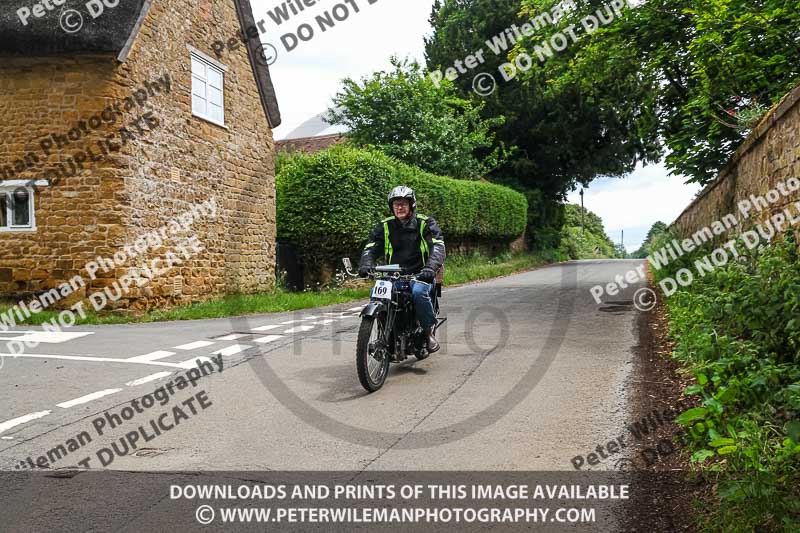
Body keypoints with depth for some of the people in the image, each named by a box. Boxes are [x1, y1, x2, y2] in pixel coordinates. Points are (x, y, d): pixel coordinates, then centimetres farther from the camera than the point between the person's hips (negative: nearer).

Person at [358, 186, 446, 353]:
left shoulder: (425, 223, -1)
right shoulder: (385, 226, 9)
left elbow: (438, 245, -14)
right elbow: (371, 247, 2)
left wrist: (431, 267, -34)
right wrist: (365, 264, -21)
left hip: (420, 275, -3)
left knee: (418, 291, -36)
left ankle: (429, 331, -13)